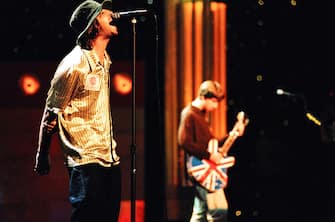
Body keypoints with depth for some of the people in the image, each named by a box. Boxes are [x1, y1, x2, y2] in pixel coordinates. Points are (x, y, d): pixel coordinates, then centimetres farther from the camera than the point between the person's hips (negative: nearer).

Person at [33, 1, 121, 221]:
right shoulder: (75, 64, -13)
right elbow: (51, 113, -7)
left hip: (110, 157, 8)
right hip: (86, 160, -8)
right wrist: (42, 156, -1)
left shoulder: (104, 59, 13)